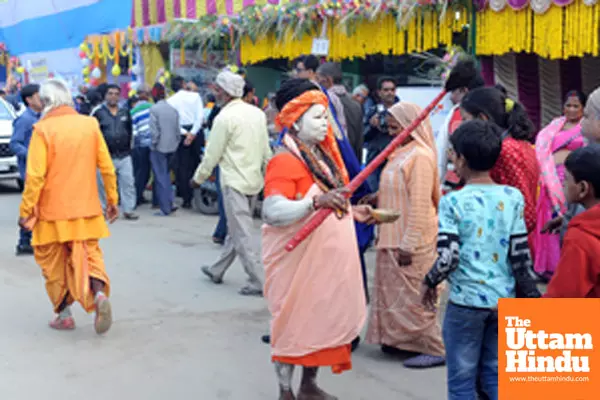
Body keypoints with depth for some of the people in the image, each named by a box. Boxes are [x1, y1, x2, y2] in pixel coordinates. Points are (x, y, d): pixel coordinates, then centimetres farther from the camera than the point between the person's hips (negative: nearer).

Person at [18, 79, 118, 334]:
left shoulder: (43, 129, -12)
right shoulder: (90, 124, 0)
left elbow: (35, 175, -15)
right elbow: (107, 167, 3)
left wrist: (26, 210, -7)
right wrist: (112, 200, 12)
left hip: (53, 211, -3)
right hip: (86, 208, 3)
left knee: (55, 264, 12)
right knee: (88, 255, 12)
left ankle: (64, 315, 16)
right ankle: (99, 293, -15)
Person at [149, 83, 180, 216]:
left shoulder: (154, 109, -12)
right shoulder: (173, 110, 6)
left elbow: (154, 131, -16)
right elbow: (178, 131, 8)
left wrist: (153, 144, -5)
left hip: (159, 148, -6)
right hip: (171, 148, 6)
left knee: (160, 177, 1)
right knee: (166, 175, 19)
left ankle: (165, 208, 2)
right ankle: (169, 204, 16)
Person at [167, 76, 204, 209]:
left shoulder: (170, 101, 1)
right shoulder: (195, 96, 1)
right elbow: (200, 116, -9)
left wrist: (185, 133, -9)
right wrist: (193, 133, -11)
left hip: (182, 134, 0)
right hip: (196, 132, 0)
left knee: (183, 168, 5)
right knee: (198, 164, 11)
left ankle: (187, 199, 3)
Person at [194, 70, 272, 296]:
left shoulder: (225, 117, -14)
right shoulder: (258, 113, 7)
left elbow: (212, 154, -10)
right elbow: (266, 150, 11)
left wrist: (198, 178, 3)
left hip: (234, 181, -8)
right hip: (254, 180, 8)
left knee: (242, 234, -4)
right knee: (235, 228, 17)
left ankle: (256, 283, -6)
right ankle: (217, 271, 32)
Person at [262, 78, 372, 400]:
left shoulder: (323, 154, 9)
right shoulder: (285, 162, -19)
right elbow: (272, 211, -34)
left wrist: (352, 211, 12)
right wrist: (316, 202, -45)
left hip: (326, 258, 9)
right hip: (298, 260, -9)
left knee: (321, 318, 17)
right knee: (293, 323, 3)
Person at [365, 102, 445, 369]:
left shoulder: (420, 156, -16)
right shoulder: (400, 153, 12)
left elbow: (420, 205, -20)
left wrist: (408, 245, -21)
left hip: (410, 242, -9)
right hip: (393, 237, 9)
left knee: (414, 296, -4)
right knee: (394, 291, 14)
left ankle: (436, 349, 3)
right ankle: (402, 340, 25)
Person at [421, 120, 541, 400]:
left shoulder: (452, 202, -11)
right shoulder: (513, 197, -1)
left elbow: (448, 257, -17)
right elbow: (521, 255, -2)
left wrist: (429, 282, 1)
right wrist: (531, 296, 7)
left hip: (466, 301, -4)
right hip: (504, 301, 4)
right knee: (495, 377, 15)